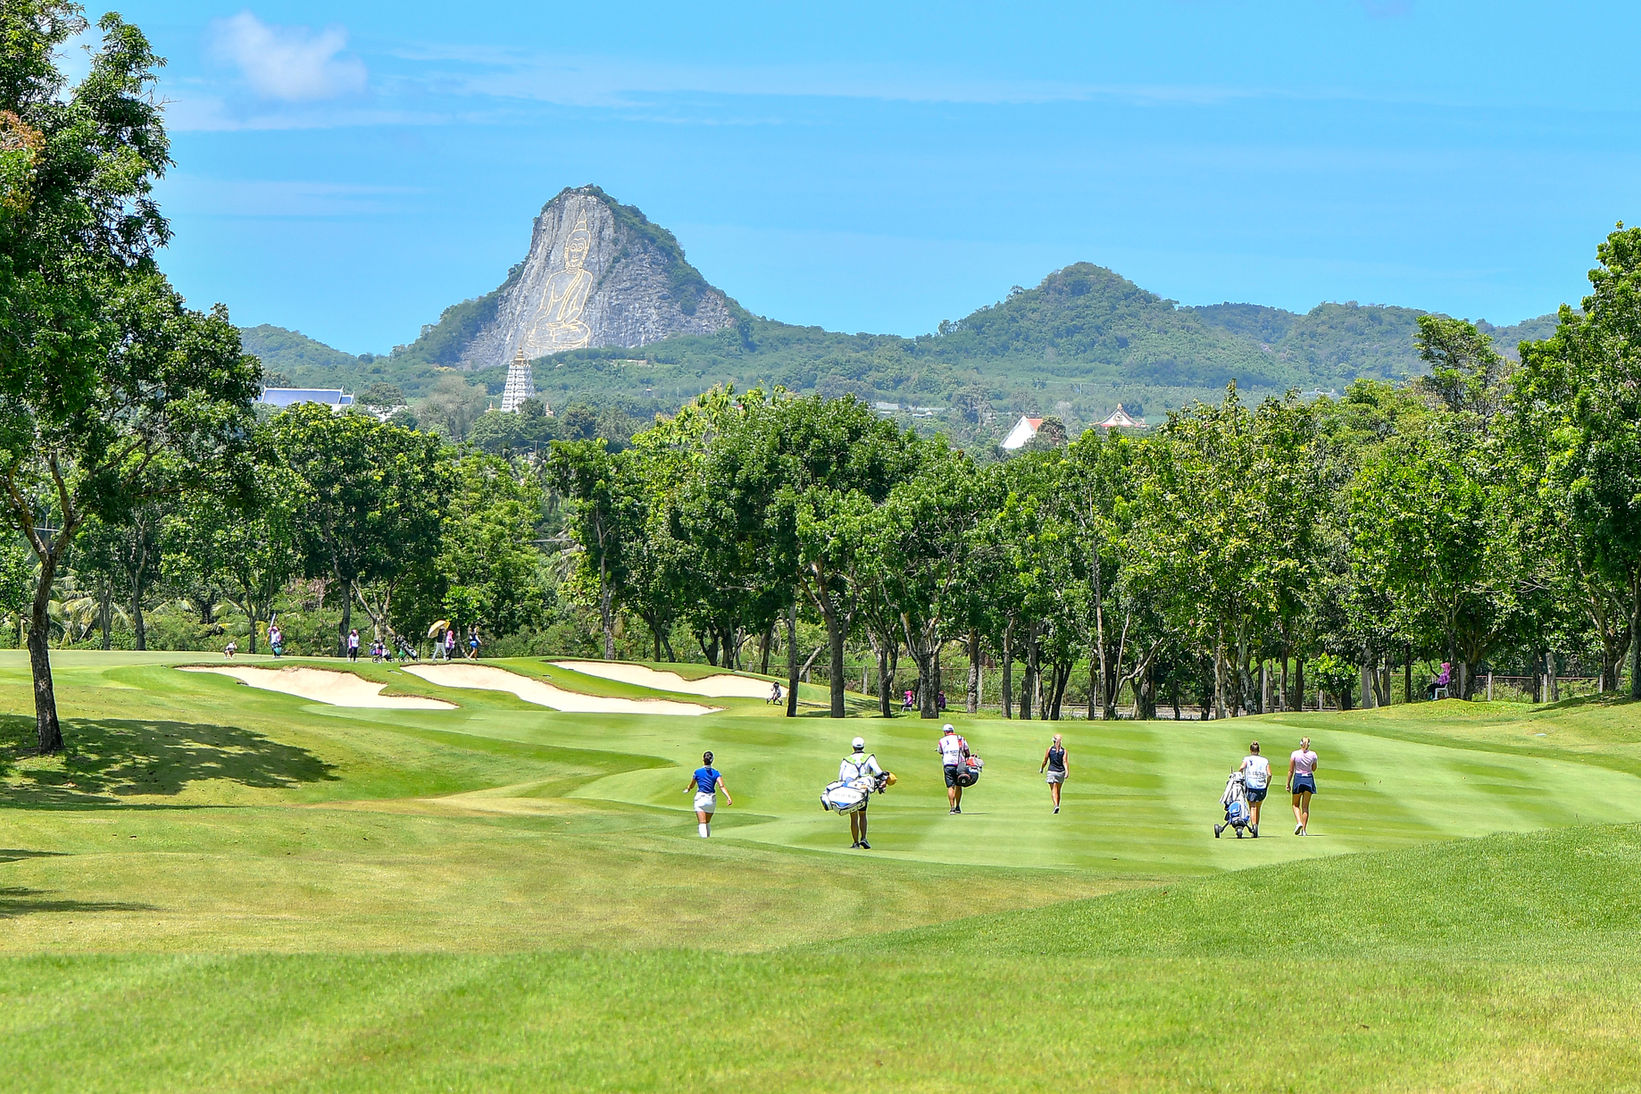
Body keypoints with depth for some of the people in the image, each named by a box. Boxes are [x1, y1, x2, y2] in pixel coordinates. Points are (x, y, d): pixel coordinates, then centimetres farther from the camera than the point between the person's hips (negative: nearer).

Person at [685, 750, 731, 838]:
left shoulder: (697, 772, -4)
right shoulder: (716, 773, 0)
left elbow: (691, 786, 9)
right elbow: (721, 786, -13)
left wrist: (687, 789, 31)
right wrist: (728, 798, -20)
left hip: (700, 798, -3)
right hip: (712, 800, 3)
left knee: (702, 823, -12)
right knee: (708, 822, 21)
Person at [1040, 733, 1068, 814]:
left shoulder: (1050, 749, -4)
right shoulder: (1064, 750, 0)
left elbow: (1045, 761, -1)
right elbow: (1064, 762, -12)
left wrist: (1041, 769, 14)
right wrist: (1067, 771, -20)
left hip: (1051, 771, -3)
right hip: (1061, 772, 3)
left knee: (1053, 790, -7)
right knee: (1058, 791, 17)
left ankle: (1056, 805, -29)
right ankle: (1057, 807, 25)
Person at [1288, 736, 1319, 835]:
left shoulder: (1295, 754, -6)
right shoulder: (1313, 755, -2)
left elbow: (1290, 770, -3)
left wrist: (1288, 783, 4)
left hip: (1298, 779, -2)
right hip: (1309, 779, 2)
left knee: (1296, 804, 14)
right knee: (1306, 806, 7)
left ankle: (1299, 822, -10)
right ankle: (1304, 830, 4)